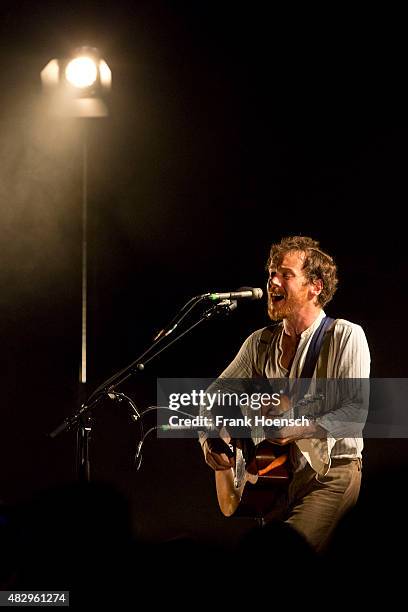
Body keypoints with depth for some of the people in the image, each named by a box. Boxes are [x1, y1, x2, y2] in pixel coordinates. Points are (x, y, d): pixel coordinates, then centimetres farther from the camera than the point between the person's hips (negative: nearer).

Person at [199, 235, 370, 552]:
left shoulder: (346, 336, -6)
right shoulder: (261, 342, 12)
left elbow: (355, 412, -15)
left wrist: (298, 428, -28)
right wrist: (210, 438, -2)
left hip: (329, 475, -6)